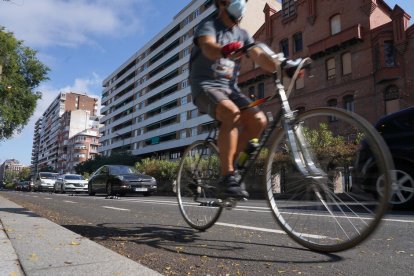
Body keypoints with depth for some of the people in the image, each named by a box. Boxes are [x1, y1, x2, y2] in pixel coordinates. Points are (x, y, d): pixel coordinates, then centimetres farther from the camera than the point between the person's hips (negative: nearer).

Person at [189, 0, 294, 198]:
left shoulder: (242, 34, 16)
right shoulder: (208, 25, -2)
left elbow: (259, 56, 0)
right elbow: (208, 47, -26)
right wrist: (225, 51, -49)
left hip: (230, 87, 6)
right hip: (206, 85, -6)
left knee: (259, 120, -17)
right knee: (233, 114, -35)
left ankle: (228, 163, -1)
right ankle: (227, 175, -26)